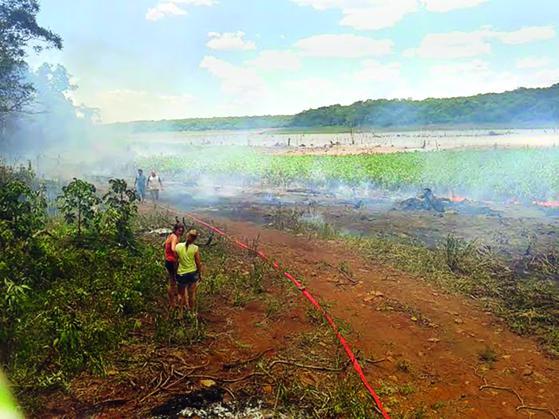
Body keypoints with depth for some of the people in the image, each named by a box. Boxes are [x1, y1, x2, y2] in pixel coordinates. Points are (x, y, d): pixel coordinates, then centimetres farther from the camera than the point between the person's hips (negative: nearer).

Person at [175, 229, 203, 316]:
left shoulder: (178, 246, -11)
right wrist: (200, 274, 7)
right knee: (192, 294, 16)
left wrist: (175, 271, 12)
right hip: (192, 273, -1)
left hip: (181, 274, 1)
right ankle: (191, 312, 30)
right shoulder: (195, 248, -15)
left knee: (181, 294, 18)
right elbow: (198, 263, -7)